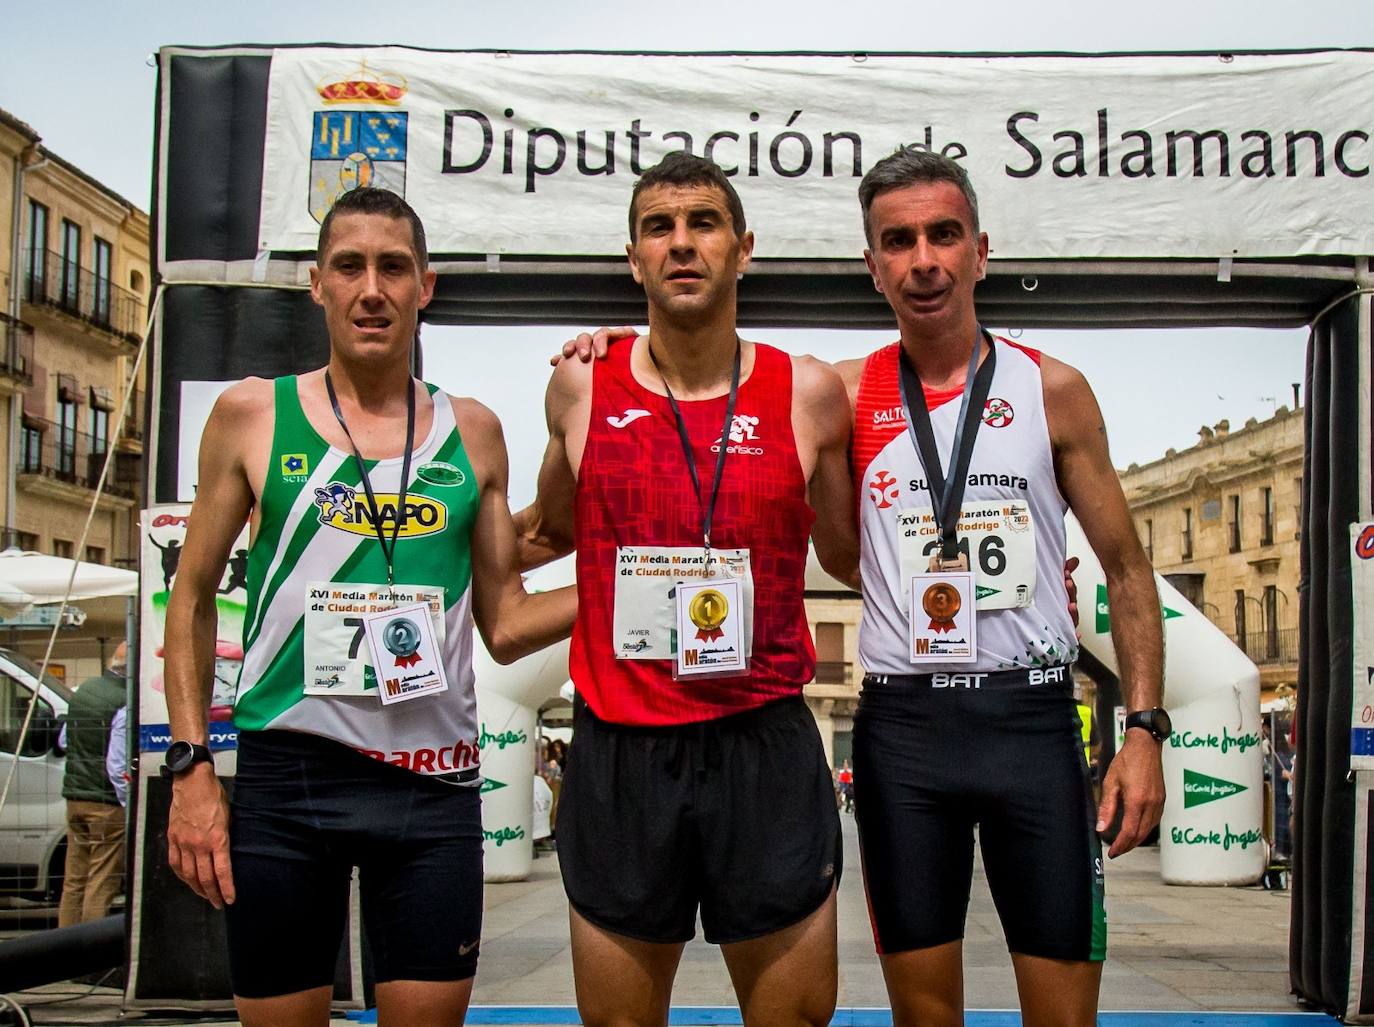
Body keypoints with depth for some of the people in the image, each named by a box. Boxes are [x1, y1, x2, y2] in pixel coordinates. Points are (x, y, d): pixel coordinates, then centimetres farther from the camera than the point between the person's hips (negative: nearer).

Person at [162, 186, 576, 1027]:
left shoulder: (472, 432, 8)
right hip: (284, 772, -1)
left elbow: (505, 626, 11)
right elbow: (194, 598, 7)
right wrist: (191, 766, -1)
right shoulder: (253, 415, 3)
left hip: (434, 782, 2)